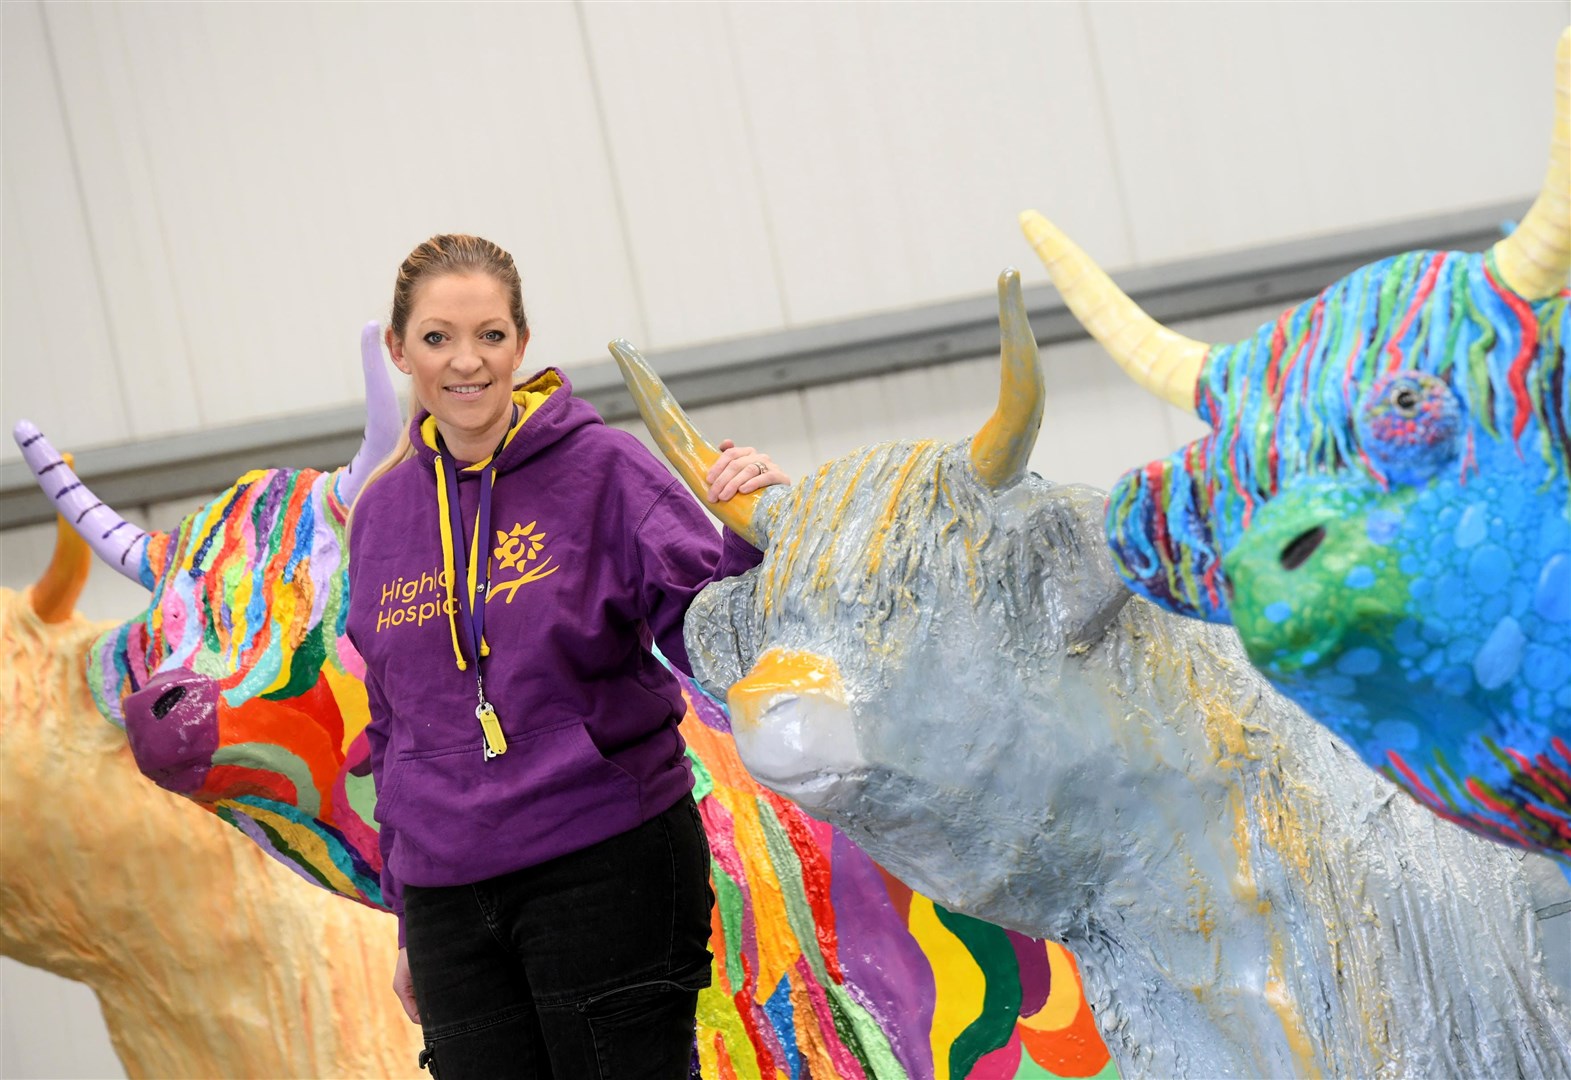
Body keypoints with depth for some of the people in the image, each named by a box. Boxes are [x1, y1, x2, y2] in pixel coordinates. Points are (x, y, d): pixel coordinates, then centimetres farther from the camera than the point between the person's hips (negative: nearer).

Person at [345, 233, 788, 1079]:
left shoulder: (601, 468, -3)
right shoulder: (380, 517, 10)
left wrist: (751, 534, -32)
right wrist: (408, 923, 17)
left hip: (610, 867, -4)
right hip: (447, 897, 4)